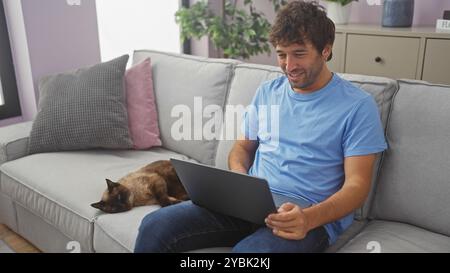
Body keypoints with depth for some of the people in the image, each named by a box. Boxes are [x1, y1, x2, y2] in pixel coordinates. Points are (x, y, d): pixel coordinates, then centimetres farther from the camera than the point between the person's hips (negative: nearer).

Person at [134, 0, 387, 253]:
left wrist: (310, 218, -24)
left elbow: (357, 184, -6)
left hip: (311, 216, -4)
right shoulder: (267, 92, 15)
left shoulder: (357, 105, -1)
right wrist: (239, 175, -3)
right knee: (155, 226, -16)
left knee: (249, 251, -38)